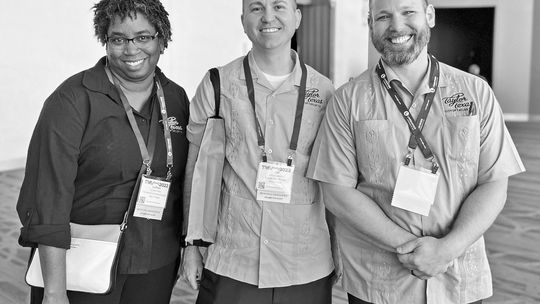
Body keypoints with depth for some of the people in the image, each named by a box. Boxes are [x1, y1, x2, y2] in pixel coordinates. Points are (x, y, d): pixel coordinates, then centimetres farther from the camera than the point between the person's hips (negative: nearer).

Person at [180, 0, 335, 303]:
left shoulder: (325, 91, 1)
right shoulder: (216, 85, -2)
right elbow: (194, 168, 5)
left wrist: (338, 252, 7)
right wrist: (191, 244, 3)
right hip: (229, 267, -1)